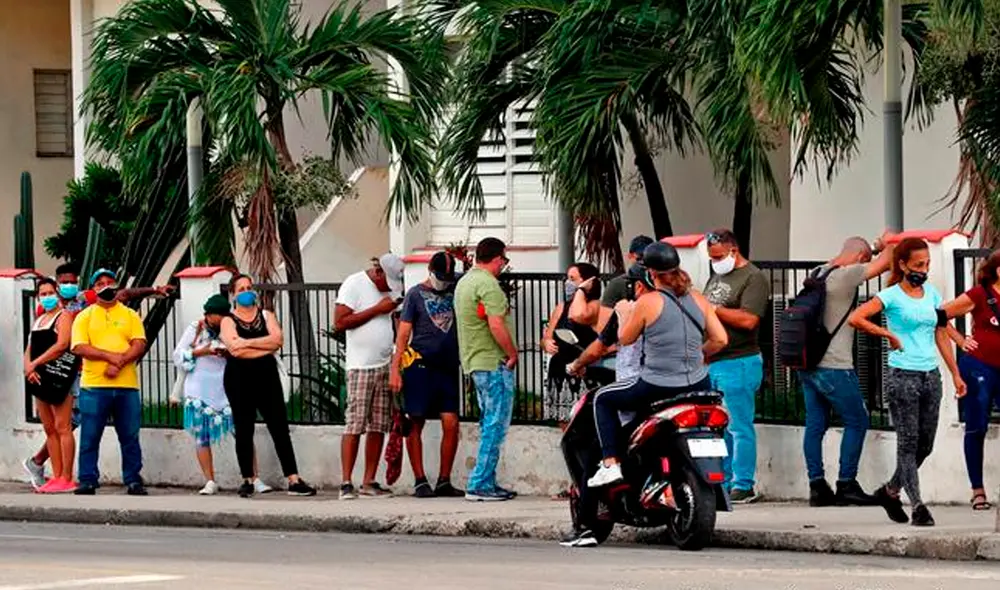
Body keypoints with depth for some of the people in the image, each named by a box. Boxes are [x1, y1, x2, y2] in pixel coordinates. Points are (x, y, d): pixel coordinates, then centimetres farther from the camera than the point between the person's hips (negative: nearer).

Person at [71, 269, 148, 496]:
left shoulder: (130, 316, 13)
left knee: (130, 437, 3)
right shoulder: (84, 317, 9)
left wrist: (119, 363, -14)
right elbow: (79, 348, -4)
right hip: (93, 386, -1)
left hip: (126, 386, 1)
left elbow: (139, 346, 2)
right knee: (90, 438, -1)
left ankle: (133, 481, 8)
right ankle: (87, 481, 5)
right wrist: (110, 356, -15)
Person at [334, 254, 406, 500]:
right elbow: (340, 322, -14)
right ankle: (346, 484, -10)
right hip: (361, 367, -7)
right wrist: (377, 309, -14)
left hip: (385, 366, 7)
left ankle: (369, 482, 8)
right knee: (354, 426, -10)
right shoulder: (355, 284, -6)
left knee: (378, 427, 4)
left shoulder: (389, 287, 14)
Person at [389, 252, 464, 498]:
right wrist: (395, 369, -7)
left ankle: (444, 482, 4)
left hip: (447, 367, 3)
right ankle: (420, 481, 4)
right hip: (420, 365, -3)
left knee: (451, 423, -4)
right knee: (416, 425, -1)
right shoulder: (416, 294, 3)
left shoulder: (455, 291, 12)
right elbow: (403, 333, 0)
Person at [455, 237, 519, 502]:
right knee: (495, 426, -8)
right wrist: (512, 353, -12)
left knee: (489, 425, 16)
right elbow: (496, 326, -23)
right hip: (494, 363, -10)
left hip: (474, 362, 10)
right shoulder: (488, 284, -16)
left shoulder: (464, 281, 16)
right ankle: (480, 485, -10)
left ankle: (487, 483, 17)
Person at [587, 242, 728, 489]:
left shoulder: (647, 302, -10)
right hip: (697, 387, 5)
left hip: (656, 388, -5)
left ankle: (610, 464, 7)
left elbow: (625, 338, 3)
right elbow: (720, 340, 4)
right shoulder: (698, 299, 3)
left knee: (603, 399, 18)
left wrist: (623, 313, 22)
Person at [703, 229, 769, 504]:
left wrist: (711, 309, -16)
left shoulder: (753, 278, -8)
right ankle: (722, 483, 16)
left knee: (739, 427, -7)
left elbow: (748, 320, -20)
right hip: (711, 363, 9)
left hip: (738, 363, -9)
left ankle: (743, 486, -4)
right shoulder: (717, 277, 20)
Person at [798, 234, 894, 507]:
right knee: (856, 422, 1)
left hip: (808, 363, 9)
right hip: (833, 367, -9)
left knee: (815, 424, 9)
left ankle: (817, 485, 9)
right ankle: (846, 485, 0)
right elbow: (885, 262, -10)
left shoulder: (818, 273, 11)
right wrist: (886, 245, 13)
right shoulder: (845, 275, -15)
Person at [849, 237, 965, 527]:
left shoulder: (931, 293, 11)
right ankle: (918, 506, -3)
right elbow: (856, 318, -18)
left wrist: (956, 374, 14)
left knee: (925, 445, 10)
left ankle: (890, 491, 28)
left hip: (930, 376, 6)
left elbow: (941, 336, 16)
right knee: (908, 443, -4)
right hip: (902, 376, -6)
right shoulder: (892, 296, -7)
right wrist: (889, 335, -13)